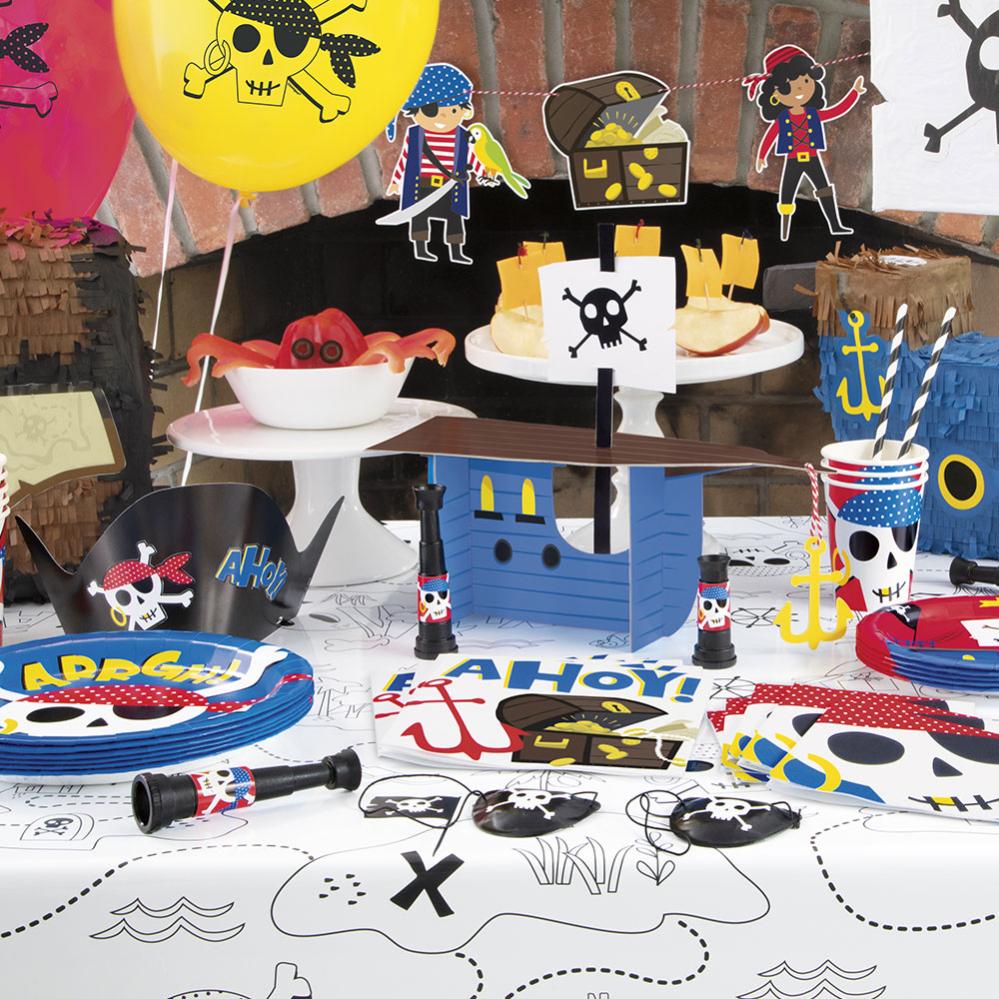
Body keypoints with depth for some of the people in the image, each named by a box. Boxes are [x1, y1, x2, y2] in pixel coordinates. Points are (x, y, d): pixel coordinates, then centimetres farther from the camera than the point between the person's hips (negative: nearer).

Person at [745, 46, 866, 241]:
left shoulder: (814, 115, -2)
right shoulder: (781, 120, -9)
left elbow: (839, 110, 2)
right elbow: (769, 137, 4)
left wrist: (854, 92, 3)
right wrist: (761, 157, 10)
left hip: (813, 160, 2)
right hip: (792, 162, -2)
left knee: (825, 191, 0)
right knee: (787, 196, 3)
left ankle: (835, 226, 5)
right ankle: (784, 235, 11)